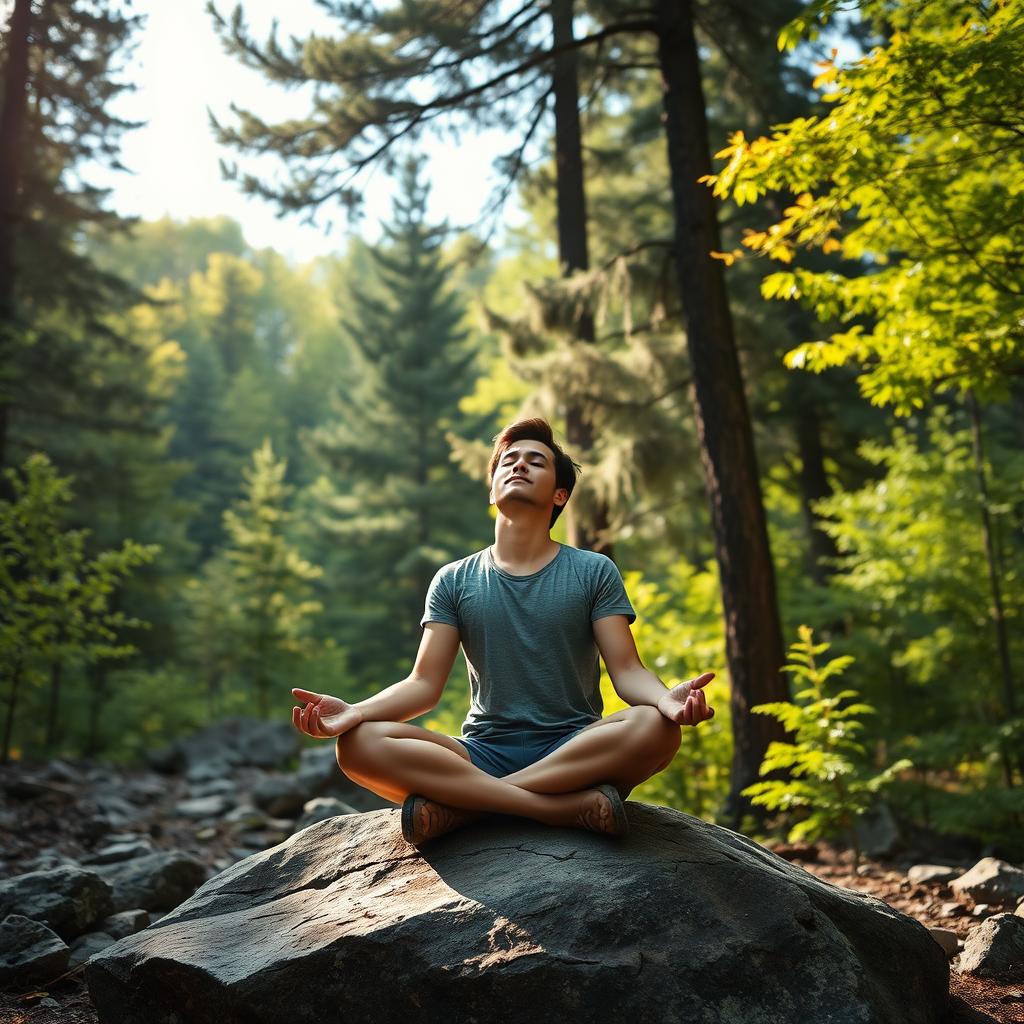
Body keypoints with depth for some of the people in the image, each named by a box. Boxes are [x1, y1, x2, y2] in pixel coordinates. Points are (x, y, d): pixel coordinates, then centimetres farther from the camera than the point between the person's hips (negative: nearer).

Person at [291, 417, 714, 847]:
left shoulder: (594, 571, 7)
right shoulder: (454, 581, 10)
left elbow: (626, 670, -2)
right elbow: (425, 683, 2)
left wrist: (667, 698, -26)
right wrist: (355, 711, -18)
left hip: (575, 751, 0)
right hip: (483, 754, 1)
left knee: (655, 727, -33)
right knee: (359, 743, -25)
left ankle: (461, 802, -26)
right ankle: (571, 806, -30)